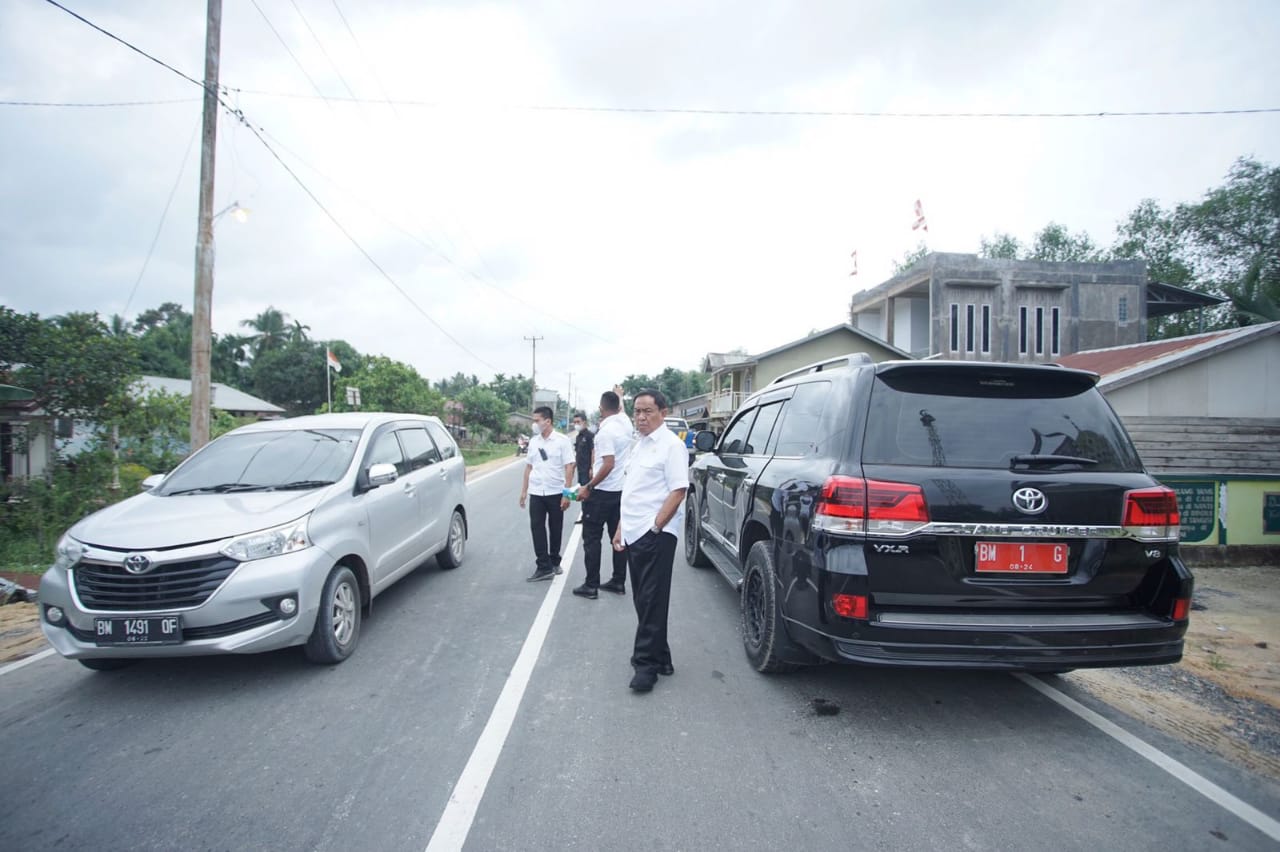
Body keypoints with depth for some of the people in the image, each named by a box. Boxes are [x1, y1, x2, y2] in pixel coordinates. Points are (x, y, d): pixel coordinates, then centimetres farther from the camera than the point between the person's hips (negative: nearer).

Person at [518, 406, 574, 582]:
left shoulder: (562, 441, -7)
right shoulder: (533, 442, 6)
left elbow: (569, 468, -9)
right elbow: (529, 466, 13)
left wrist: (567, 493, -14)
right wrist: (524, 490, 11)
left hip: (555, 493, -3)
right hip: (536, 493, 3)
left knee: (555, 529, 9)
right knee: (537, 528, -3)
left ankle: (554, 562, 26)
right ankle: (544, 567, 0)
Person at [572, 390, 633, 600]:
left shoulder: (605, 431, -19)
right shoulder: (625, 424, 3)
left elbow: (608, 465, -25)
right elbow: (621, 410, 28)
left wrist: (588, 487, -19)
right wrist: (618, 395, 46)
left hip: (601, 492, -8)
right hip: (621, 490, 8)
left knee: (592, 538, 1)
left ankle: (591, 586, 3)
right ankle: (618, 582, 18)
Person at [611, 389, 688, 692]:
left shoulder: (671, 445, -9)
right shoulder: (639, 445, 17)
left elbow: (678, 491, -16)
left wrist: (655, 528, -18)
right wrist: (622, 528, 18)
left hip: (655, 536, -9)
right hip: (634, 535, 9)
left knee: (652, 602, -3)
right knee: (643, 601, 14)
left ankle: (646, 664, 5)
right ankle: (659, 658, 25)